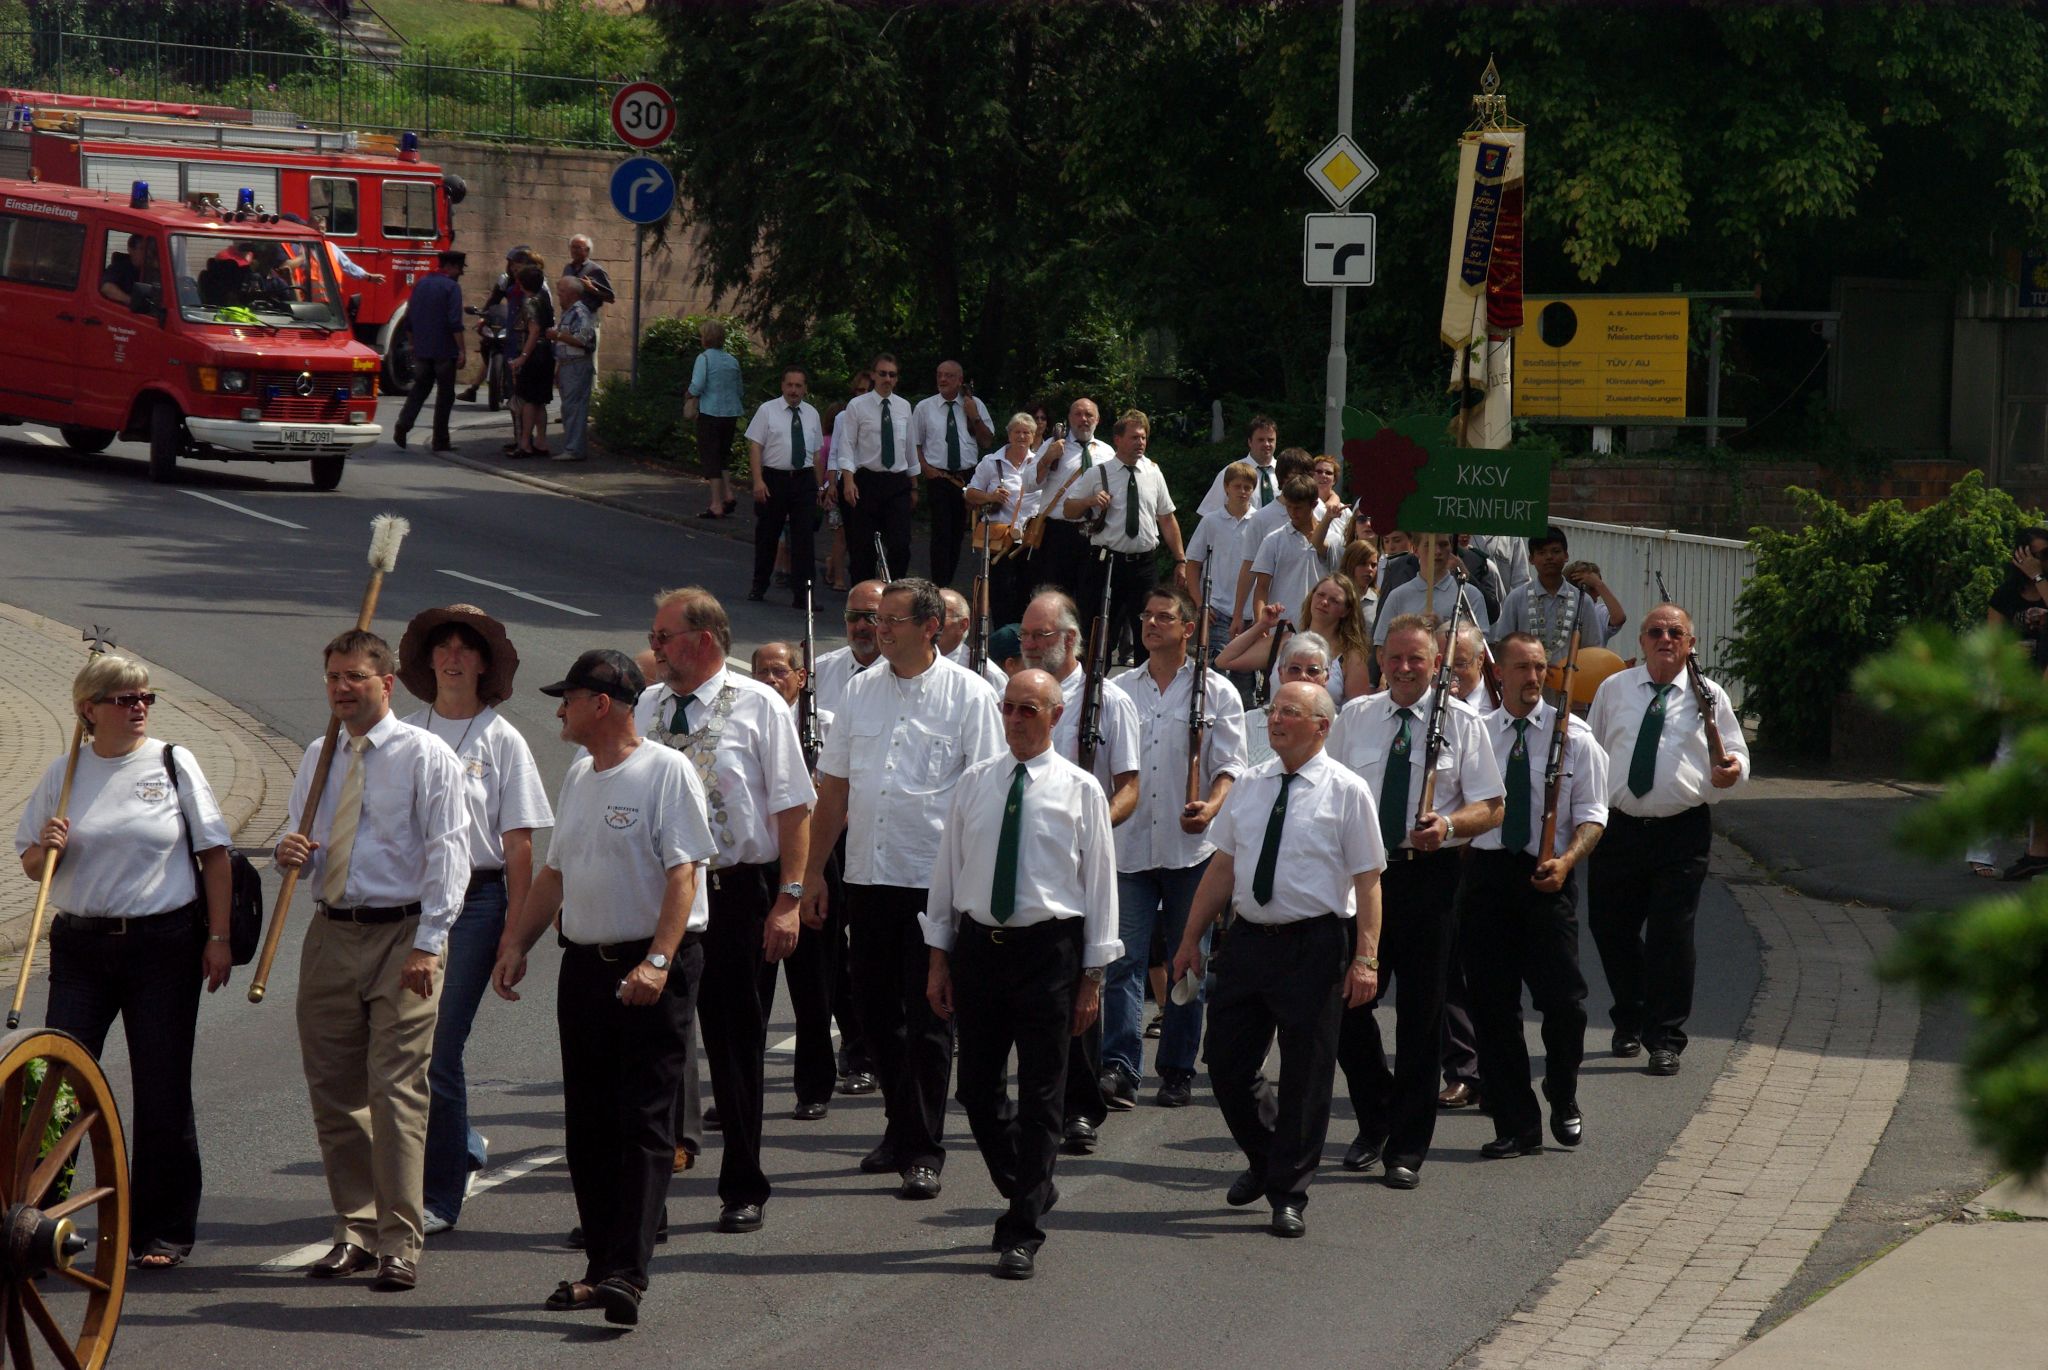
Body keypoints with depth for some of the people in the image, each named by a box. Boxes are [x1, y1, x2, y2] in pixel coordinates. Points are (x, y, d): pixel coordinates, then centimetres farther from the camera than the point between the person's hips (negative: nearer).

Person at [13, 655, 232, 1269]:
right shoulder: (64, 774, 7)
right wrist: (47, 849, -10)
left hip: (165, 945, -2)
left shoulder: (173, 764, 1)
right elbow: (30, 864, 14)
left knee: (163, 1091, 3)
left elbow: (214, 854, 2)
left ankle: (162, 1231, 12)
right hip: (81, 947, 2)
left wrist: (218, 937, -3)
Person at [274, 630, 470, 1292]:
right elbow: (302, 837, 25)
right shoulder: (318, 758, 15)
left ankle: (400, 1244, -6)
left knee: (396, 1090, -9)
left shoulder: (426, 757, -4)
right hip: (330, 933, 6)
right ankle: (355, 1231, 17)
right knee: (333, 1089, 7)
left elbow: (447, 853, -9)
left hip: (401, 936, -6)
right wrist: (291, 853, -1)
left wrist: (427, 944, -16)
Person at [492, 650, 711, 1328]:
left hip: (652, 972, -8)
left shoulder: (667, 771, -9)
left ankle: (627, 1272, -15)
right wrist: (516, 945, 17)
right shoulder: (579, 776, 17)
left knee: (643, 1122, -10)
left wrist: (658, 961, -25)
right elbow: (556, 872, 25)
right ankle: (602, 1265, 15)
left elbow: (683, 873, -16)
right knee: (587, 1122, 8)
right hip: (584, 966, 8)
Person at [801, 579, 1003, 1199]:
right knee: (877, 1009, 9)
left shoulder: (968, 695, -4)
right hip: (868, 875, 5)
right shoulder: (862, 690, 11)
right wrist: (812, 869, 12)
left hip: (937, 880, -5)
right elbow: (834, 787, 15)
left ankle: (924, 1149, 2)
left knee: (928, 1018, -2)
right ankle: (902, 1129, 23)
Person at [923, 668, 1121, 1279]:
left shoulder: (1080, 791, 0)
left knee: (1041, 1096, -1)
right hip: (977, 946, 3)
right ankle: (1028, 1190, 30)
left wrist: (1092, 976, -3)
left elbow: (1100, 884, 0)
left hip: (1048, 951, -3)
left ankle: (1022, 1234, 4)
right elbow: (947, 871, 11)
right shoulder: (973, 784, 8)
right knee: (978, 1088, 8)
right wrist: (939, 959, 7)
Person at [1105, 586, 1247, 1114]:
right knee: (1124, 958, -7)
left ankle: (1177, 1071, 12)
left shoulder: (1216, 692, 5)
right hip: (1129, 845, 2)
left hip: (1190, 846, -2)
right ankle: (1119, 1065, -11)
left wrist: (1211, 807, -19)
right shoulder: (1119, 689, 12)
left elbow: (1230, 765, -1)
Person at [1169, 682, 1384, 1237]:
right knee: (1227, 1065, 7)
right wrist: (1191, 940, 14)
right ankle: (1263, 1159, 33)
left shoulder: (1346, 791, -5)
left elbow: (1368, 882, -8)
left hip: (1314, 946, -5)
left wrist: (1365, 960, -15)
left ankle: (1288, 1195, 13)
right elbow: (1222, 868, 16)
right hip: (1248, 939, 5)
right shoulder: (1249, 786, 10)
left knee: (1305, 1075, 1)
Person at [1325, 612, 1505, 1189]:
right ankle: (1374, 1123, 24)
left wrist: (1448, 826, -19)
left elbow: (1491, 808, 0)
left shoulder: (1461, 723, 2)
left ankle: (1408, 1147, 8)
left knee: (1421, 1013, 0)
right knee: (1348, 1006, 2)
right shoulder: (1354, 718, 10)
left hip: (1429, 876, -2)